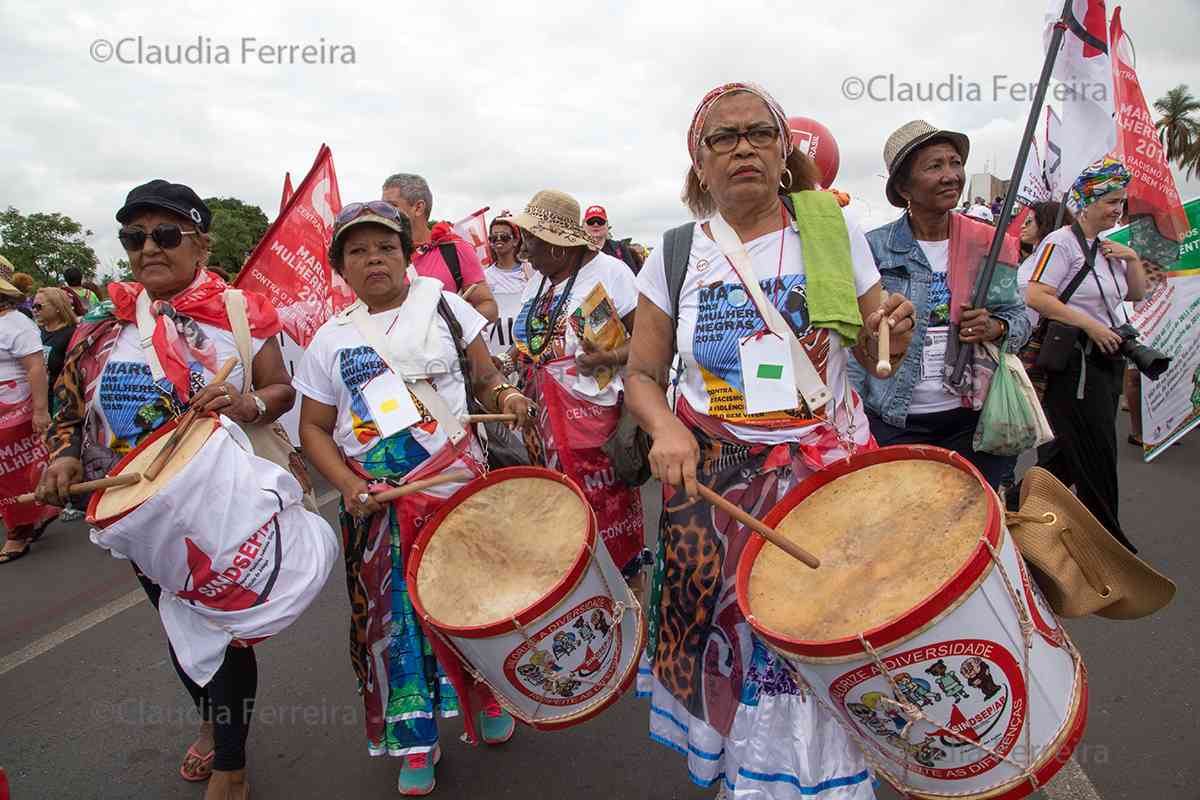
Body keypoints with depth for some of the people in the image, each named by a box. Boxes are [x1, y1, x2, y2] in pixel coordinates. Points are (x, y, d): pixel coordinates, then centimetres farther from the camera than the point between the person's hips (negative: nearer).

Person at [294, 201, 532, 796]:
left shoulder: (444, 306, 3)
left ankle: (487, 701, 34)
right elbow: (314, 428, 7)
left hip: (455, 474, -1)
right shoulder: (331, 340, 6)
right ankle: (414, 740, 27)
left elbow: (484, 378, 6)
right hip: (375, 496, 2)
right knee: (392, 611, 7)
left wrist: (505, 396, -18)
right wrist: (350, 486, -8)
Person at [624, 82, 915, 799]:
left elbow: (875, 356, 8)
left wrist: (891, 332, -15)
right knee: (732, 638, 7)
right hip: (713, 478, 1)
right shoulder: (677, 252, 1)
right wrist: (666, 428, -16)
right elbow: (642, 374, 4)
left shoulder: (833, 228, 1)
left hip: (827, 472, 0)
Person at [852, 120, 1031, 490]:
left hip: (974, 418, 3)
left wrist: (996, 328, -12)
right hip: (895, 423, -2)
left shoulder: (988, 244, 4)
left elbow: (1019, 317, 11)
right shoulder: (874, 248, -5)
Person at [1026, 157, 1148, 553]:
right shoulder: (1061, 243, -13)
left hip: (1107, 360, 9)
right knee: (1096, 454, -1)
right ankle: (1108, 537, 13)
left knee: (1068, 451, 13)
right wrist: (1091, 325, -21)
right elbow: (1036, 297, -24)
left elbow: (1138, 294, 21)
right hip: (1074, 362, -9)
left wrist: (1132, 258, 4)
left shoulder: (1107, 247, 14)